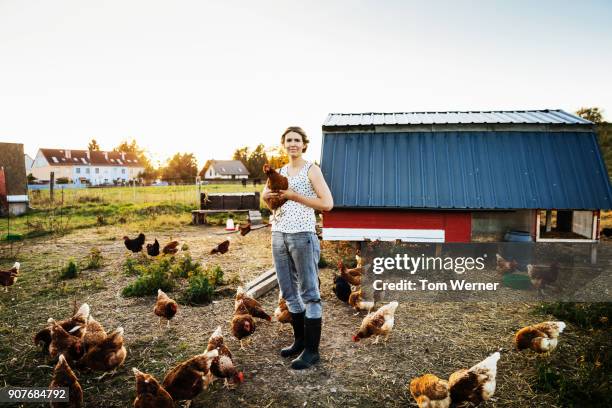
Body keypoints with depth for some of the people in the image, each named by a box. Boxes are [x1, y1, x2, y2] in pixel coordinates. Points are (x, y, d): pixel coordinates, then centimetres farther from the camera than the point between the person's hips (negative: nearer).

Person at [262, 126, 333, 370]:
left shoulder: (311, 170, -2)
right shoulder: (280, 171, 15)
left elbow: (327, 204, -11)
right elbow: (266, 195, 27)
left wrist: (294, 196, -13)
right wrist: (267, 195, 3)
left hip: (302, 235, -7)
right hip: (279, 235, 7)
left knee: (309, 292, 0)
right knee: (288, 292, 13)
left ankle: (312, 350, 8)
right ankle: (300, 340, 29)